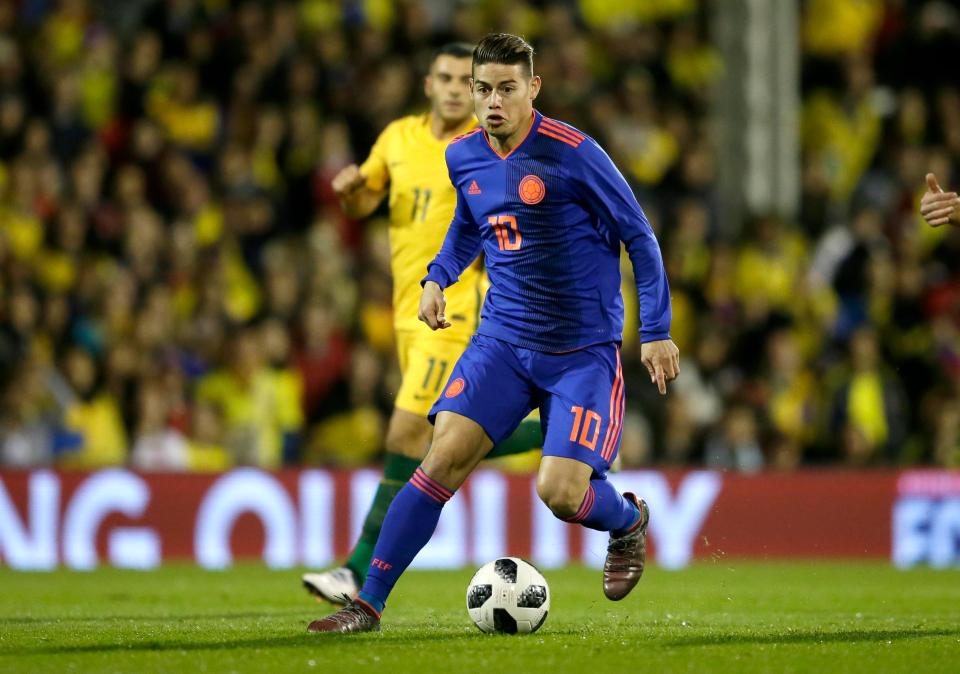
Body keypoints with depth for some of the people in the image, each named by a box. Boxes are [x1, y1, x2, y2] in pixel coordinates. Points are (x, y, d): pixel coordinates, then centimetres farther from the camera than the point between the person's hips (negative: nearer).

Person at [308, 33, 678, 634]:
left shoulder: (572, 154, -16)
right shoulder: (463, 157, 2)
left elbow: (640, 237, -7)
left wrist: (656, 331, -9)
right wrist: (438, 278, 6)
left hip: (584, 351, -4)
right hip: (502, 340, 4)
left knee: (560, 492, -15)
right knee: (445, 455, -13)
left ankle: (629, 521, 22)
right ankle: (368, 604, -10)